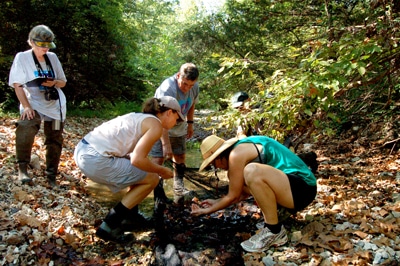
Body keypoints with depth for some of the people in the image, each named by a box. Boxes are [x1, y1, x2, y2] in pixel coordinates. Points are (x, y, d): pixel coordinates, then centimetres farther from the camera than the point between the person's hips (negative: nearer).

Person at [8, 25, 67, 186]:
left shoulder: (53, 57, 6)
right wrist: (26, 106, -20)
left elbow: (63, 82, 12)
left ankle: (51, 176, 20)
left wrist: (54, 82, -12)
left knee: (54, 140, 6)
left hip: (55, 106, 4)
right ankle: (22, 168, -21)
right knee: (25, 128, -32)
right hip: (34, 104, -4)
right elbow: (17, 85, -9)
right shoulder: (22, 57, -5)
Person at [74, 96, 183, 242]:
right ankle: (109, 225, 5)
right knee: (151, 179, 3)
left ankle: (130, 216, 35)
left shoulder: (140, 117, 22)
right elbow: (137, 160, -16)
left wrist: (157, 169, 28)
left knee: (141, 172, 24)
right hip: (96, 160, -10)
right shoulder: (156, 125, -5)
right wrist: (161, 171, 1)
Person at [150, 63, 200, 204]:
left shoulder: (195, 87, -13)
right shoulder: (167, 88, -34)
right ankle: (158, 194, -2)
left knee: (180, 157, 11)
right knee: (158, 159, -13)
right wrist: (166, 144, -40)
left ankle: (179, 190, 25)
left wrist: (190, 123, 10)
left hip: (179, 128, 6)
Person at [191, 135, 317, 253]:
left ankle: (275, 231, -14)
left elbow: (233, 196, -6)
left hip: (302, 189, -10)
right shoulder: (243, 147, 13)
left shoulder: (237, 154, -15)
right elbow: (243, 193, 20)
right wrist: (216, 202, 25)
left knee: (252, 171, -33)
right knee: (236, 179, 10)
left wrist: (208, 210, 7)